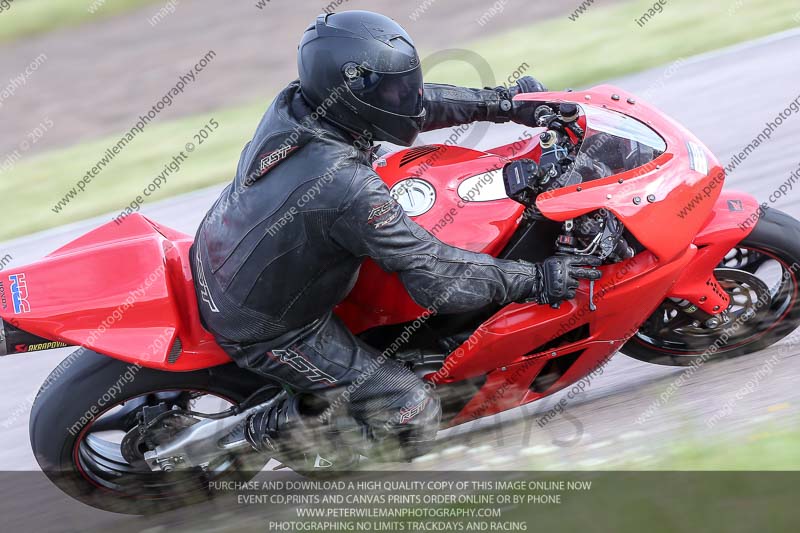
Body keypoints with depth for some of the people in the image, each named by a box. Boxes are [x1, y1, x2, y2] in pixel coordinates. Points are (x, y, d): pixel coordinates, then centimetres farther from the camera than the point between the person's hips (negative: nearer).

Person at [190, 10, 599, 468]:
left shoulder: (294, 103, -12)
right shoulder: (347, 189, -35)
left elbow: (413, 102, 3)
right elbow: (437, 281, -30)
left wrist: (505, 102, 4)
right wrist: (538, 280, -22)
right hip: (264, 328, -8)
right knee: (412, 415, -8)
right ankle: (275, 429, 7)